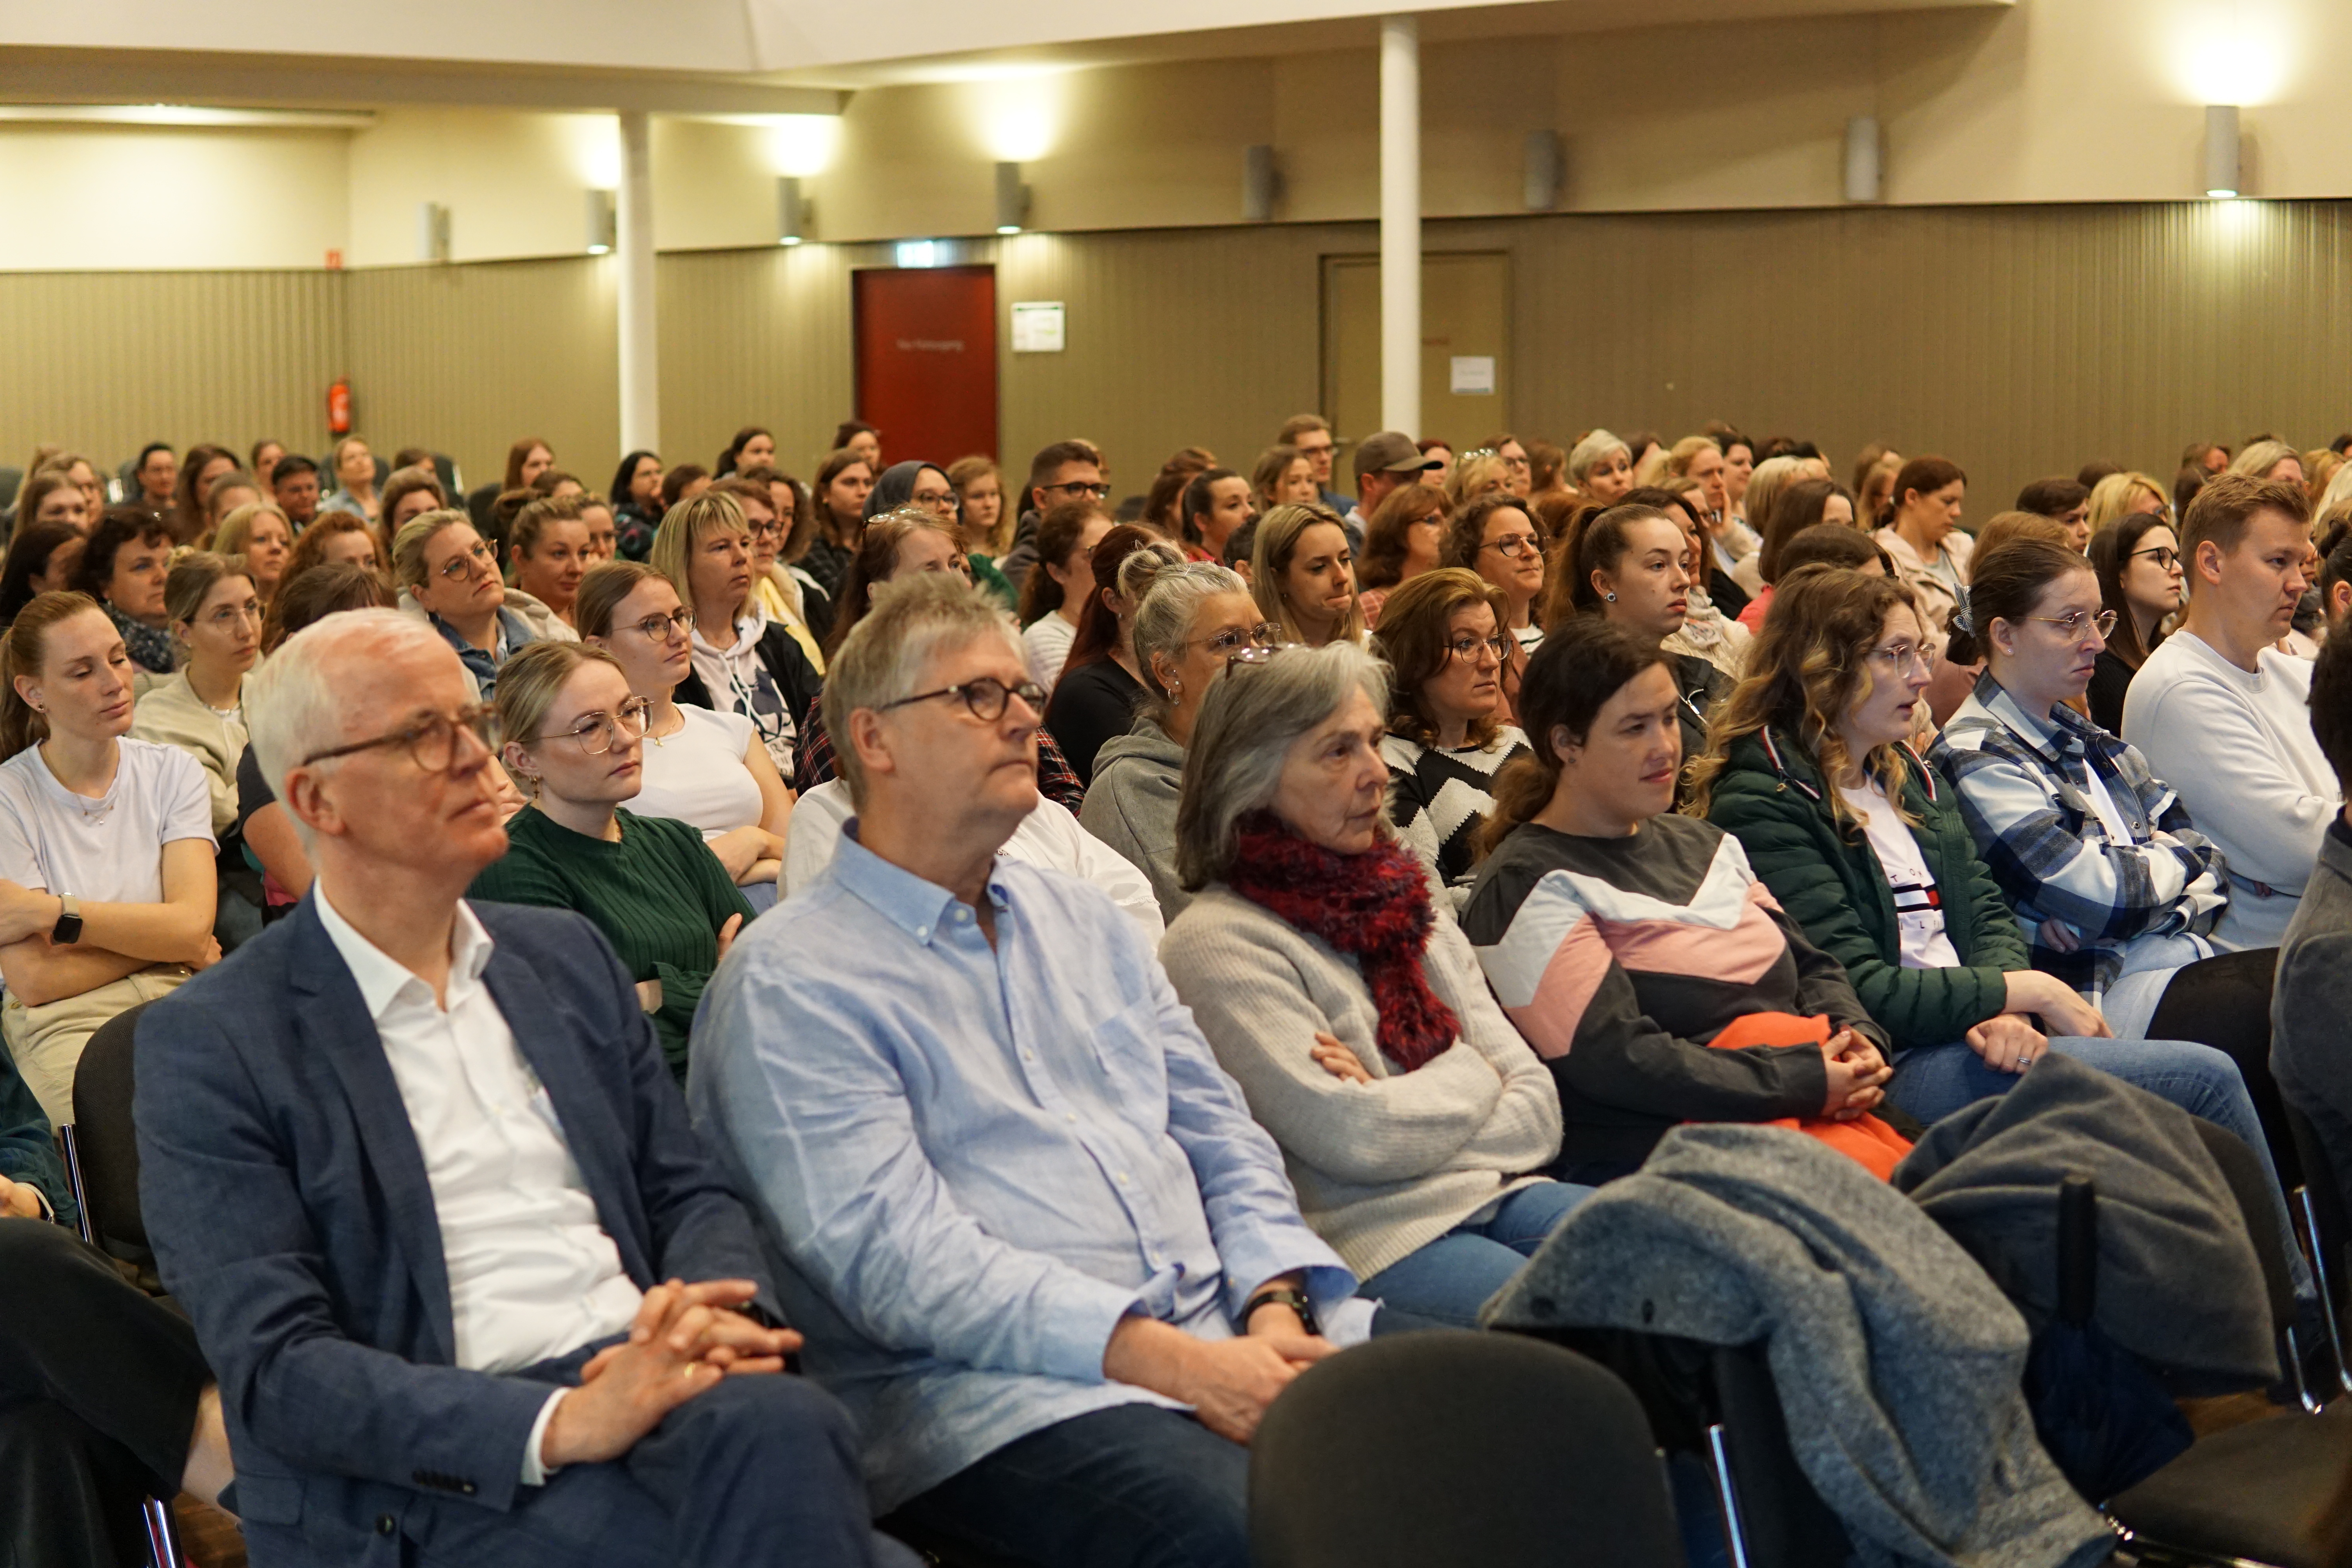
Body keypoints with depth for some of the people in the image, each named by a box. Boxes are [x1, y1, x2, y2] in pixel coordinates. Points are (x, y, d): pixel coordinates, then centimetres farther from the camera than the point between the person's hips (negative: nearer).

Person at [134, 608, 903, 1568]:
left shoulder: (567, 957, 19)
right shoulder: (211, 1046, 0)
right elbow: (275, 1367, -8)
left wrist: (715, 1306, -7)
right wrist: (558, 1424, -22)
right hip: (439, 1483, -6)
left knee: (782, 1425, -31)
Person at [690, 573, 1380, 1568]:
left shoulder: (1079, 920, 21)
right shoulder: (788, 983, -2)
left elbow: (1224, 1138, 18)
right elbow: (897, 1261, -13)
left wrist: (1275, 1310, -4)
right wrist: (1179, 1364, -20)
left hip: (1230, 1341, 7)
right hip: (999, 1392, -6)